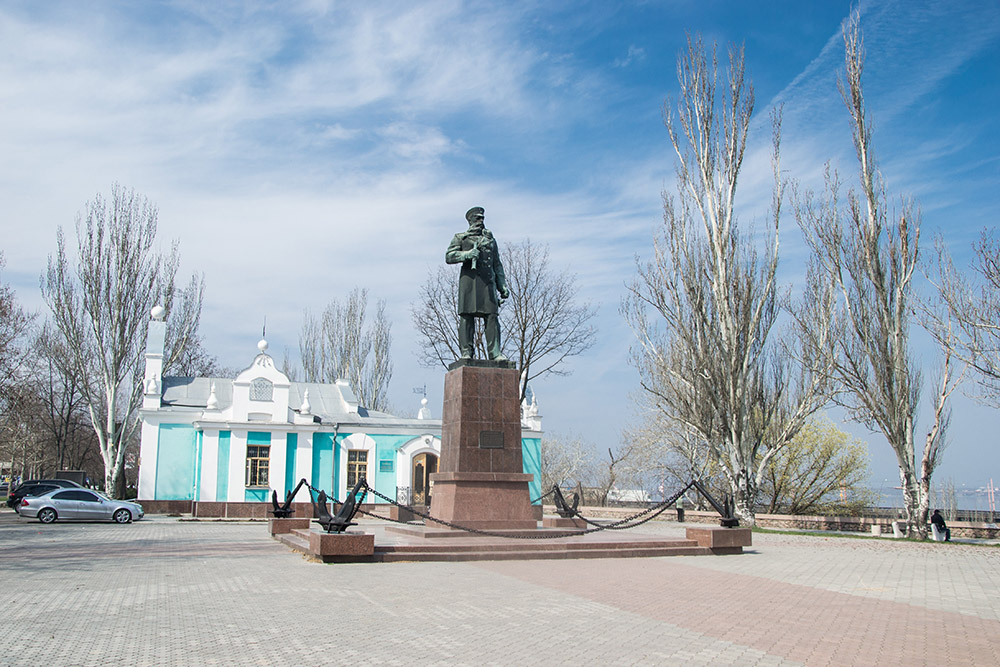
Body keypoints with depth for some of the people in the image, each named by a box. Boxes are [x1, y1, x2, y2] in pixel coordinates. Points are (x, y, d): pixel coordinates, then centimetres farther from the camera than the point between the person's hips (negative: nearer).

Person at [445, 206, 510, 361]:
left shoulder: (490, 237, 25)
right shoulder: (461, 237, 15)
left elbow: (497, 264, 24)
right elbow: (448, 256, 3)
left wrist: (503, 286, 16)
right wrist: (467, 254, -14)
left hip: (488, 280, 3)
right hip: (469, 279, -2)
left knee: (492, 316, -7)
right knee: (467, 315, -7)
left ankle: (495, 353, -9)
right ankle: (466, 352, -5)